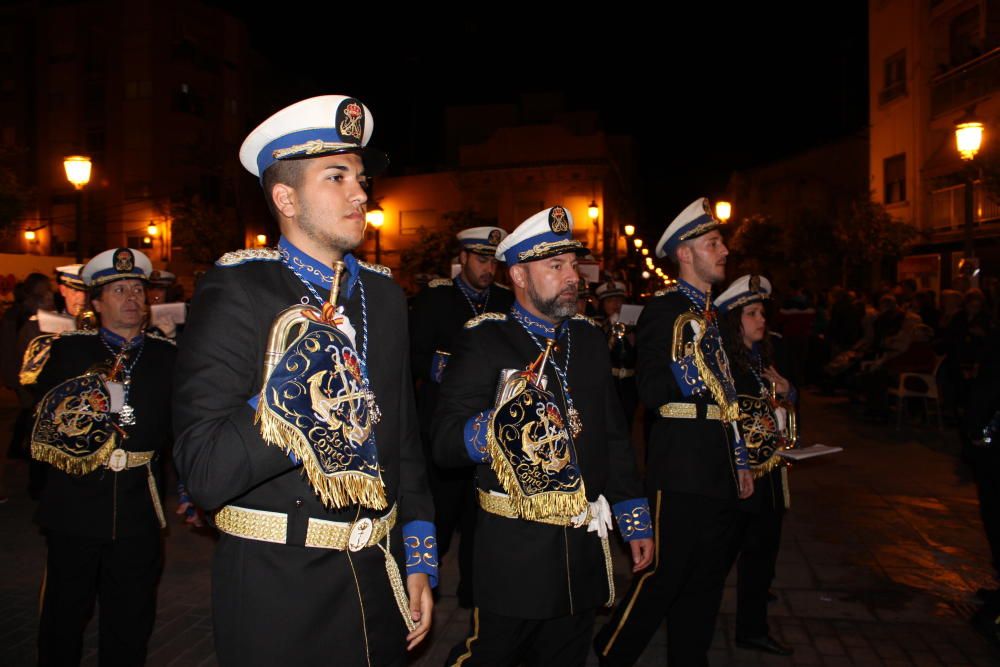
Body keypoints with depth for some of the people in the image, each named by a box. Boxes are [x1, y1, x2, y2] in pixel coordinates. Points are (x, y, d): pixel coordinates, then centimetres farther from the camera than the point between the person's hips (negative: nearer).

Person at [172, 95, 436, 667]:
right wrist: (285, 403, -32)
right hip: (278, 591, -5)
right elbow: (204, 473, -19)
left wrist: (420, 559, 9)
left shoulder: (385, 295, 5)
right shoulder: (237, 292, -12)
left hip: (380, 579, 5)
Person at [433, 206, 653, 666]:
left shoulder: (588, 338, 9)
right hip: (515, 551, -5)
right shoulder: (485, 341, -9)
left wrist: (636, 522, 13)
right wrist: (500, 422, -32)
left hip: (585, 546, 6)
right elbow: (444, 443, -15)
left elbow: (614, 437, 14)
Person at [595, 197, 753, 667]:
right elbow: (651, 392, -17)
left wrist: (740, 462, 20)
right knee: (663, 577, -1)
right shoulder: (663, 309, -9)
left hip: (719, 473, 9)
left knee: (705, 582, 16)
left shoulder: (711, 312, 18)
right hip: (680, 472, -9)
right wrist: (689, 366, -28)